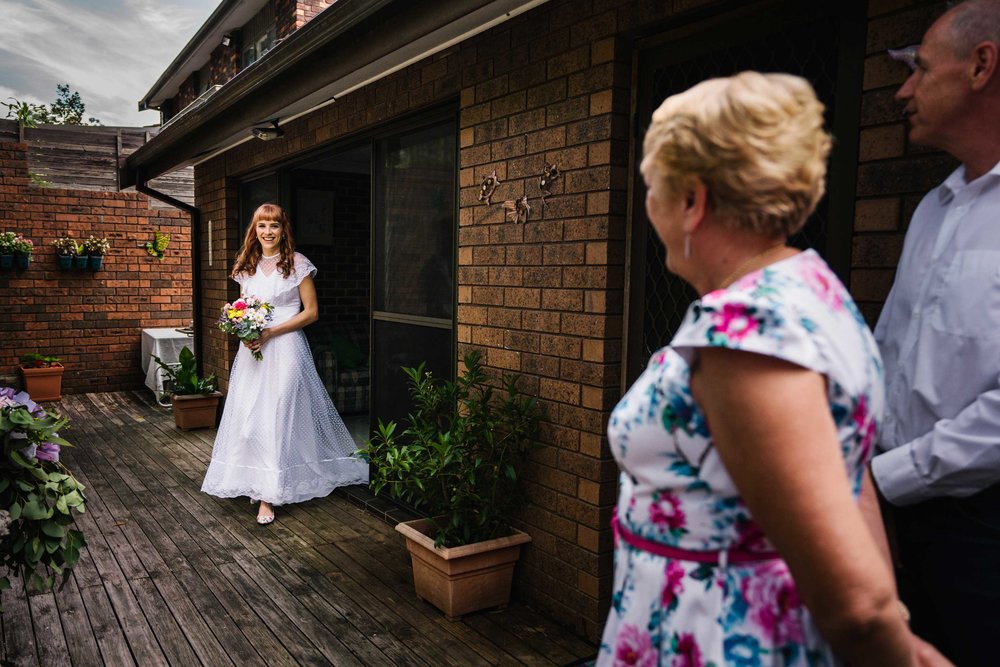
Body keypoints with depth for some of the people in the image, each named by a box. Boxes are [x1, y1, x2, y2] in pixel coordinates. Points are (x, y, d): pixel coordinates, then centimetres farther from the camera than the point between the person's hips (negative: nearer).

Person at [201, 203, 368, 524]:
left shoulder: (297, 264, -4)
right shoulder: (246, 266, 11)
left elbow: (311, 312, -5)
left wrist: (270, 333, -13)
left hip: (284, 348, -5)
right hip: (251, 350, 5)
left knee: (276, 417, -5)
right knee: (248, 416, 4)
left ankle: (268, 496, 2)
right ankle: (256, 483, 19)